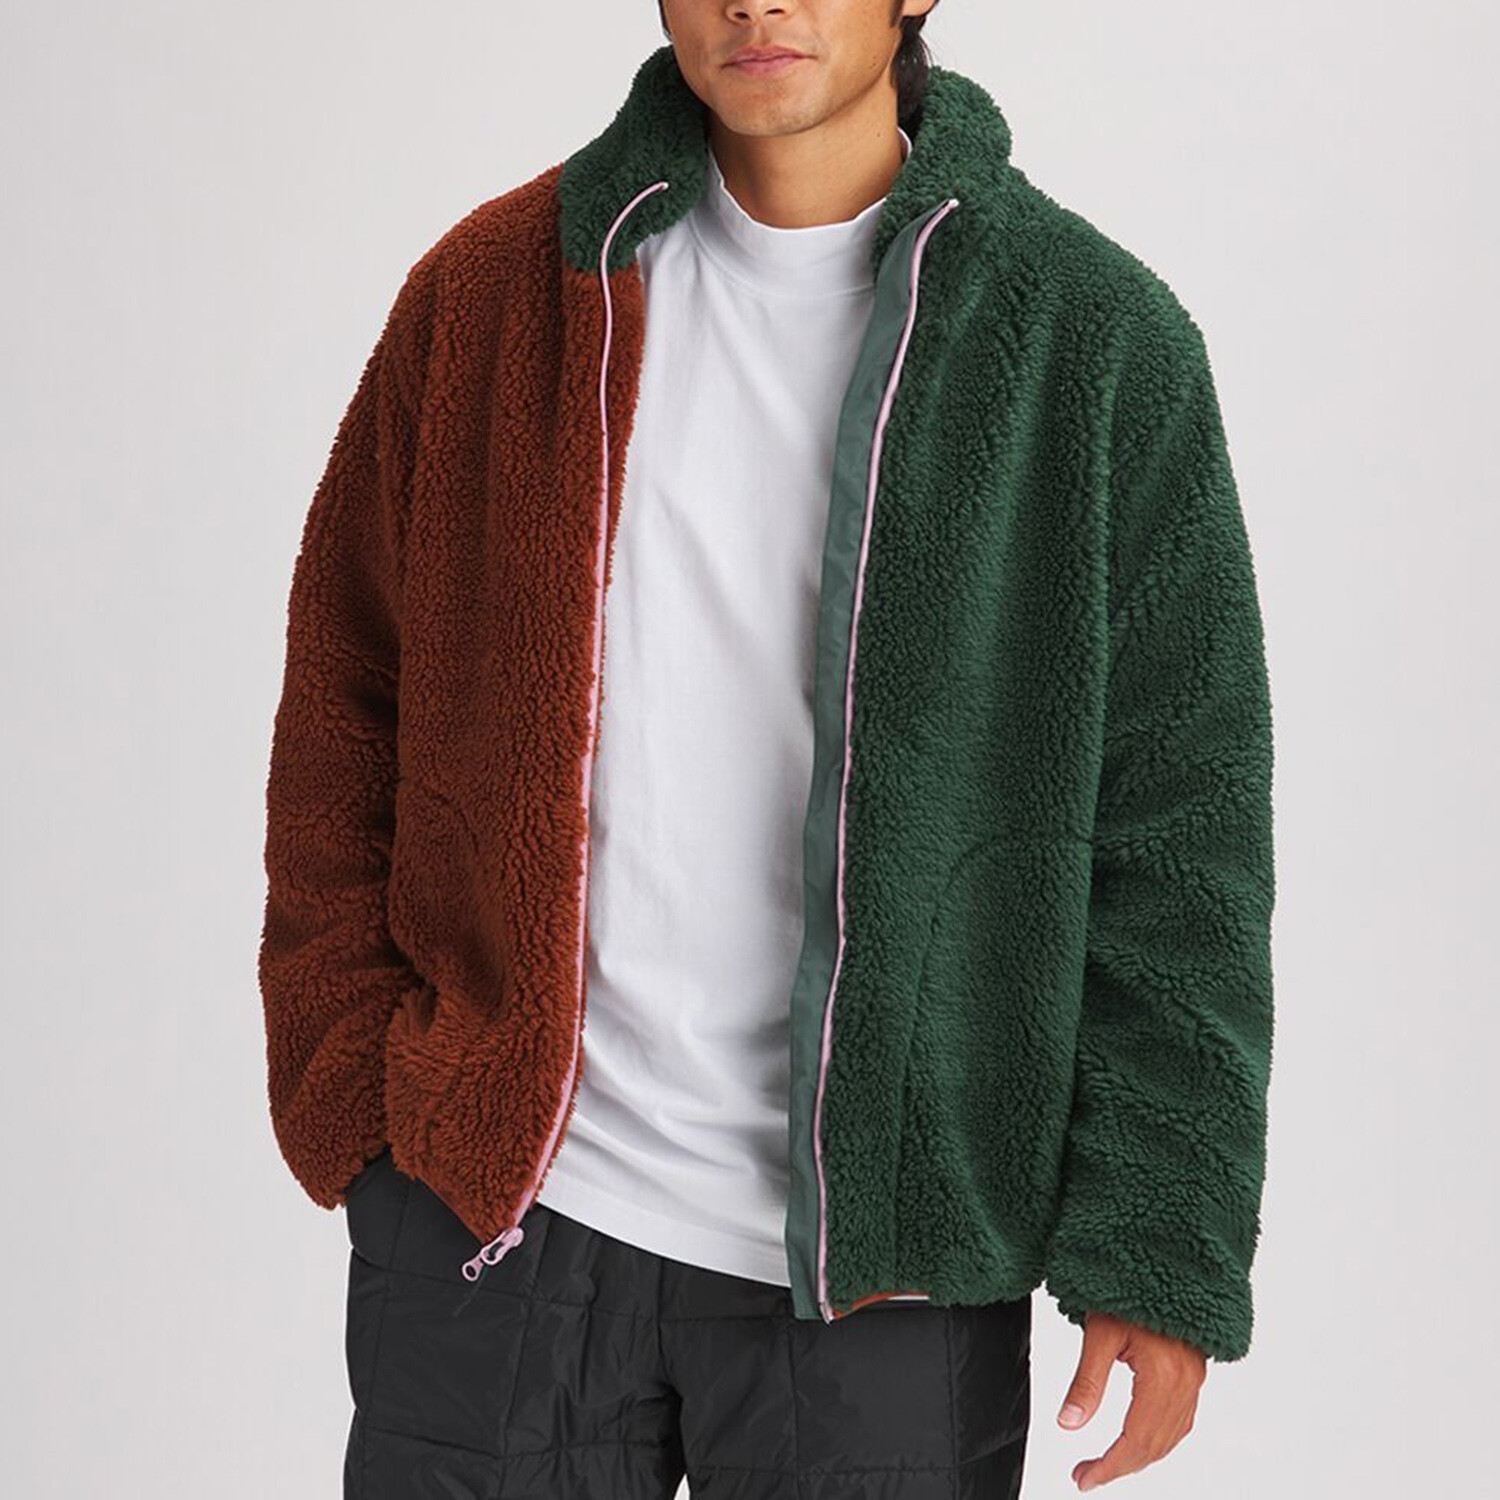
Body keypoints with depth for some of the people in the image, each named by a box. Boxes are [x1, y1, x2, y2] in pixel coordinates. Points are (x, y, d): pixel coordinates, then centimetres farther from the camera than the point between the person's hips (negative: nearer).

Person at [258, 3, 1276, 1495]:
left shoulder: (1095, 337, -3)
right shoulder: (494, 287, 3)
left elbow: (1177, 831, -3)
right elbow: (344, 700, 10)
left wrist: (1160, 1247, -7)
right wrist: (355, 1080, 2)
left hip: (879, 1251, -1)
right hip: (492, 1210, 2)